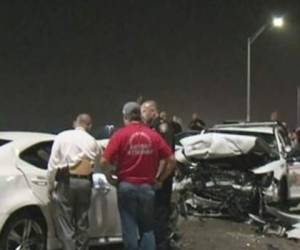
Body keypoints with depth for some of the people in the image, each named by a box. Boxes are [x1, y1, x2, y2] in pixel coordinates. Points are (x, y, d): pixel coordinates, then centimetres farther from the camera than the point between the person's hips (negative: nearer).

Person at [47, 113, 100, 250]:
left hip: (66, 182, -3)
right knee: (82, 223, 15)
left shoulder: (62, 137, -2)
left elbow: (53, 163, -5)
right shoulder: (92, 141, 8)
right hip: (85, 182, 3)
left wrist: (50, 185, 0)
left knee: (65, 224, 1)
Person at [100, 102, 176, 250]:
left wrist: (111, 179, 4)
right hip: (147, 187, 2)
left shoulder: (120, 135, -5)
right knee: (147, 228, 13)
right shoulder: (153, 135, 2)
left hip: (126, 186, -2)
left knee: (130, 228, 7)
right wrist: (160, 180, 11)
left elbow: (104, 162, -12)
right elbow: (171, 160, 2)